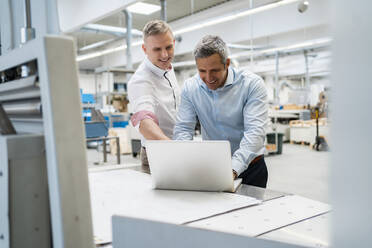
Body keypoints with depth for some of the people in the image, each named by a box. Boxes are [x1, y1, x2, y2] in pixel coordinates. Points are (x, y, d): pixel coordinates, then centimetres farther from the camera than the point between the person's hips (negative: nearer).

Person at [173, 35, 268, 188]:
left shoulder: (252, 84, -12)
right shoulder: (190, 87, -2)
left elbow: (255, 131, -20)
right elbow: (183, 129, -5)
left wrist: (233, 169, -34)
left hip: (249, 168, -2)